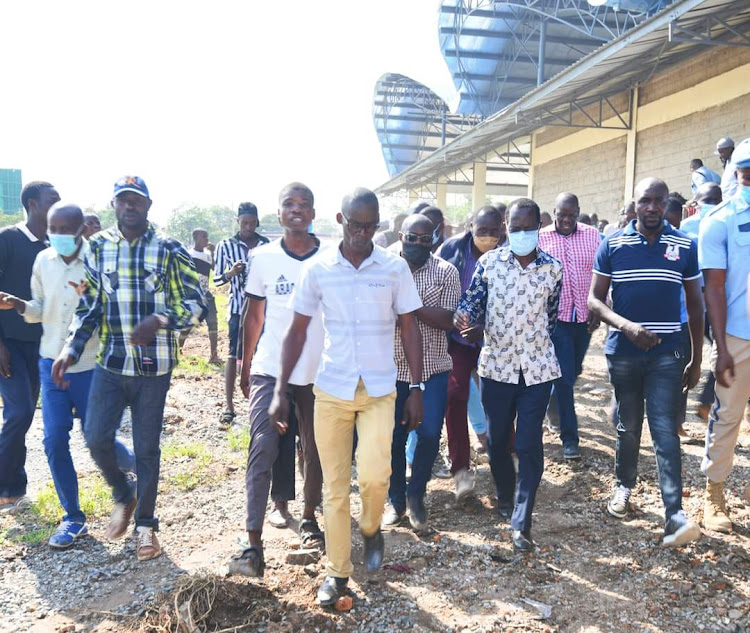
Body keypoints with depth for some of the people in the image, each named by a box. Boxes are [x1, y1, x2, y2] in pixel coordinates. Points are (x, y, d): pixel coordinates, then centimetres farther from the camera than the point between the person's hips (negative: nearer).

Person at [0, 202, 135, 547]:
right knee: (54, 442, 2)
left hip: (90, 366, -4)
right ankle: (73, 517, 18)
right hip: (51, 363, 4)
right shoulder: (43, 261, 2)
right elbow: (40, 311, 11)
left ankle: (133, 467, 39)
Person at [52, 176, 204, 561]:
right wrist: (71, 348, -5)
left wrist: (161, 320, -23)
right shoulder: (98, 247, 5)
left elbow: (196, 304, -6)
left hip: (154, 366, -2)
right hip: (110, 362, 3)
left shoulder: (169, 250, -5)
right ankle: (123, 496, 27)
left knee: (147, 447, 7)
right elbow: (88, 307, 9)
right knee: (96, 436, -4)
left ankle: (146, 523, 26)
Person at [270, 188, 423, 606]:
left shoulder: (395, 268, -3)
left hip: (379, 390, -1)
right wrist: (281, 391, 1)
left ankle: (372, 528, 16)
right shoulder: (317, 269, -2)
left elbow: (410, 329, 2)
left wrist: (417, 389, -2)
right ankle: (338, 572, 24)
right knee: (335, 485, 7)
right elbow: (298, 332, 3)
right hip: (330, 390, 1)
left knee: (373, 473, -18)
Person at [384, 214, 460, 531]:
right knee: (394, 436, 8)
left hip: (433, 368, 0)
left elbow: (447, 320, -11)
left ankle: (416, 494, 23)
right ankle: (396, 499, 28)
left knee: (430, 435, -3)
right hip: (392, 368, 0)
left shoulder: (446, 272, -1)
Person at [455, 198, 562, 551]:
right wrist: (464, 316, -26)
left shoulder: (553, 269, 0)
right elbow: (472, 302, -4)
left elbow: (552, 317, 11)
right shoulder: (488, 263, -2)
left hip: (537, 368, -1)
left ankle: (521, 523, 5)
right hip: (496, 366, 1)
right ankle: (505, 498, 38)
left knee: (529, 445, -3)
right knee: (497, 440, 13)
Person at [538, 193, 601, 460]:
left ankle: (554, 402, 47)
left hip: (585, 317, 3)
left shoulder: (593, 235, 3)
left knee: (573, 371, 17)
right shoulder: (540, 238, -3)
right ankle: (569, 437, 8)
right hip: (556, 317, -3)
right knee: (564, 377, -2)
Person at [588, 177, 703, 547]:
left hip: (665, 354, 0)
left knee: (665, 431, -9)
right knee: (628, 427, 13)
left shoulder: (685, 246, 2)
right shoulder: (612, 245, -1)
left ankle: (675, 515, -10)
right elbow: (594, 300, -3)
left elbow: (695, 305, 8)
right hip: (622, 352, 1)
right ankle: (624, 486, 34)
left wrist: (696, 359, 7)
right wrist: (626, 325, -22)